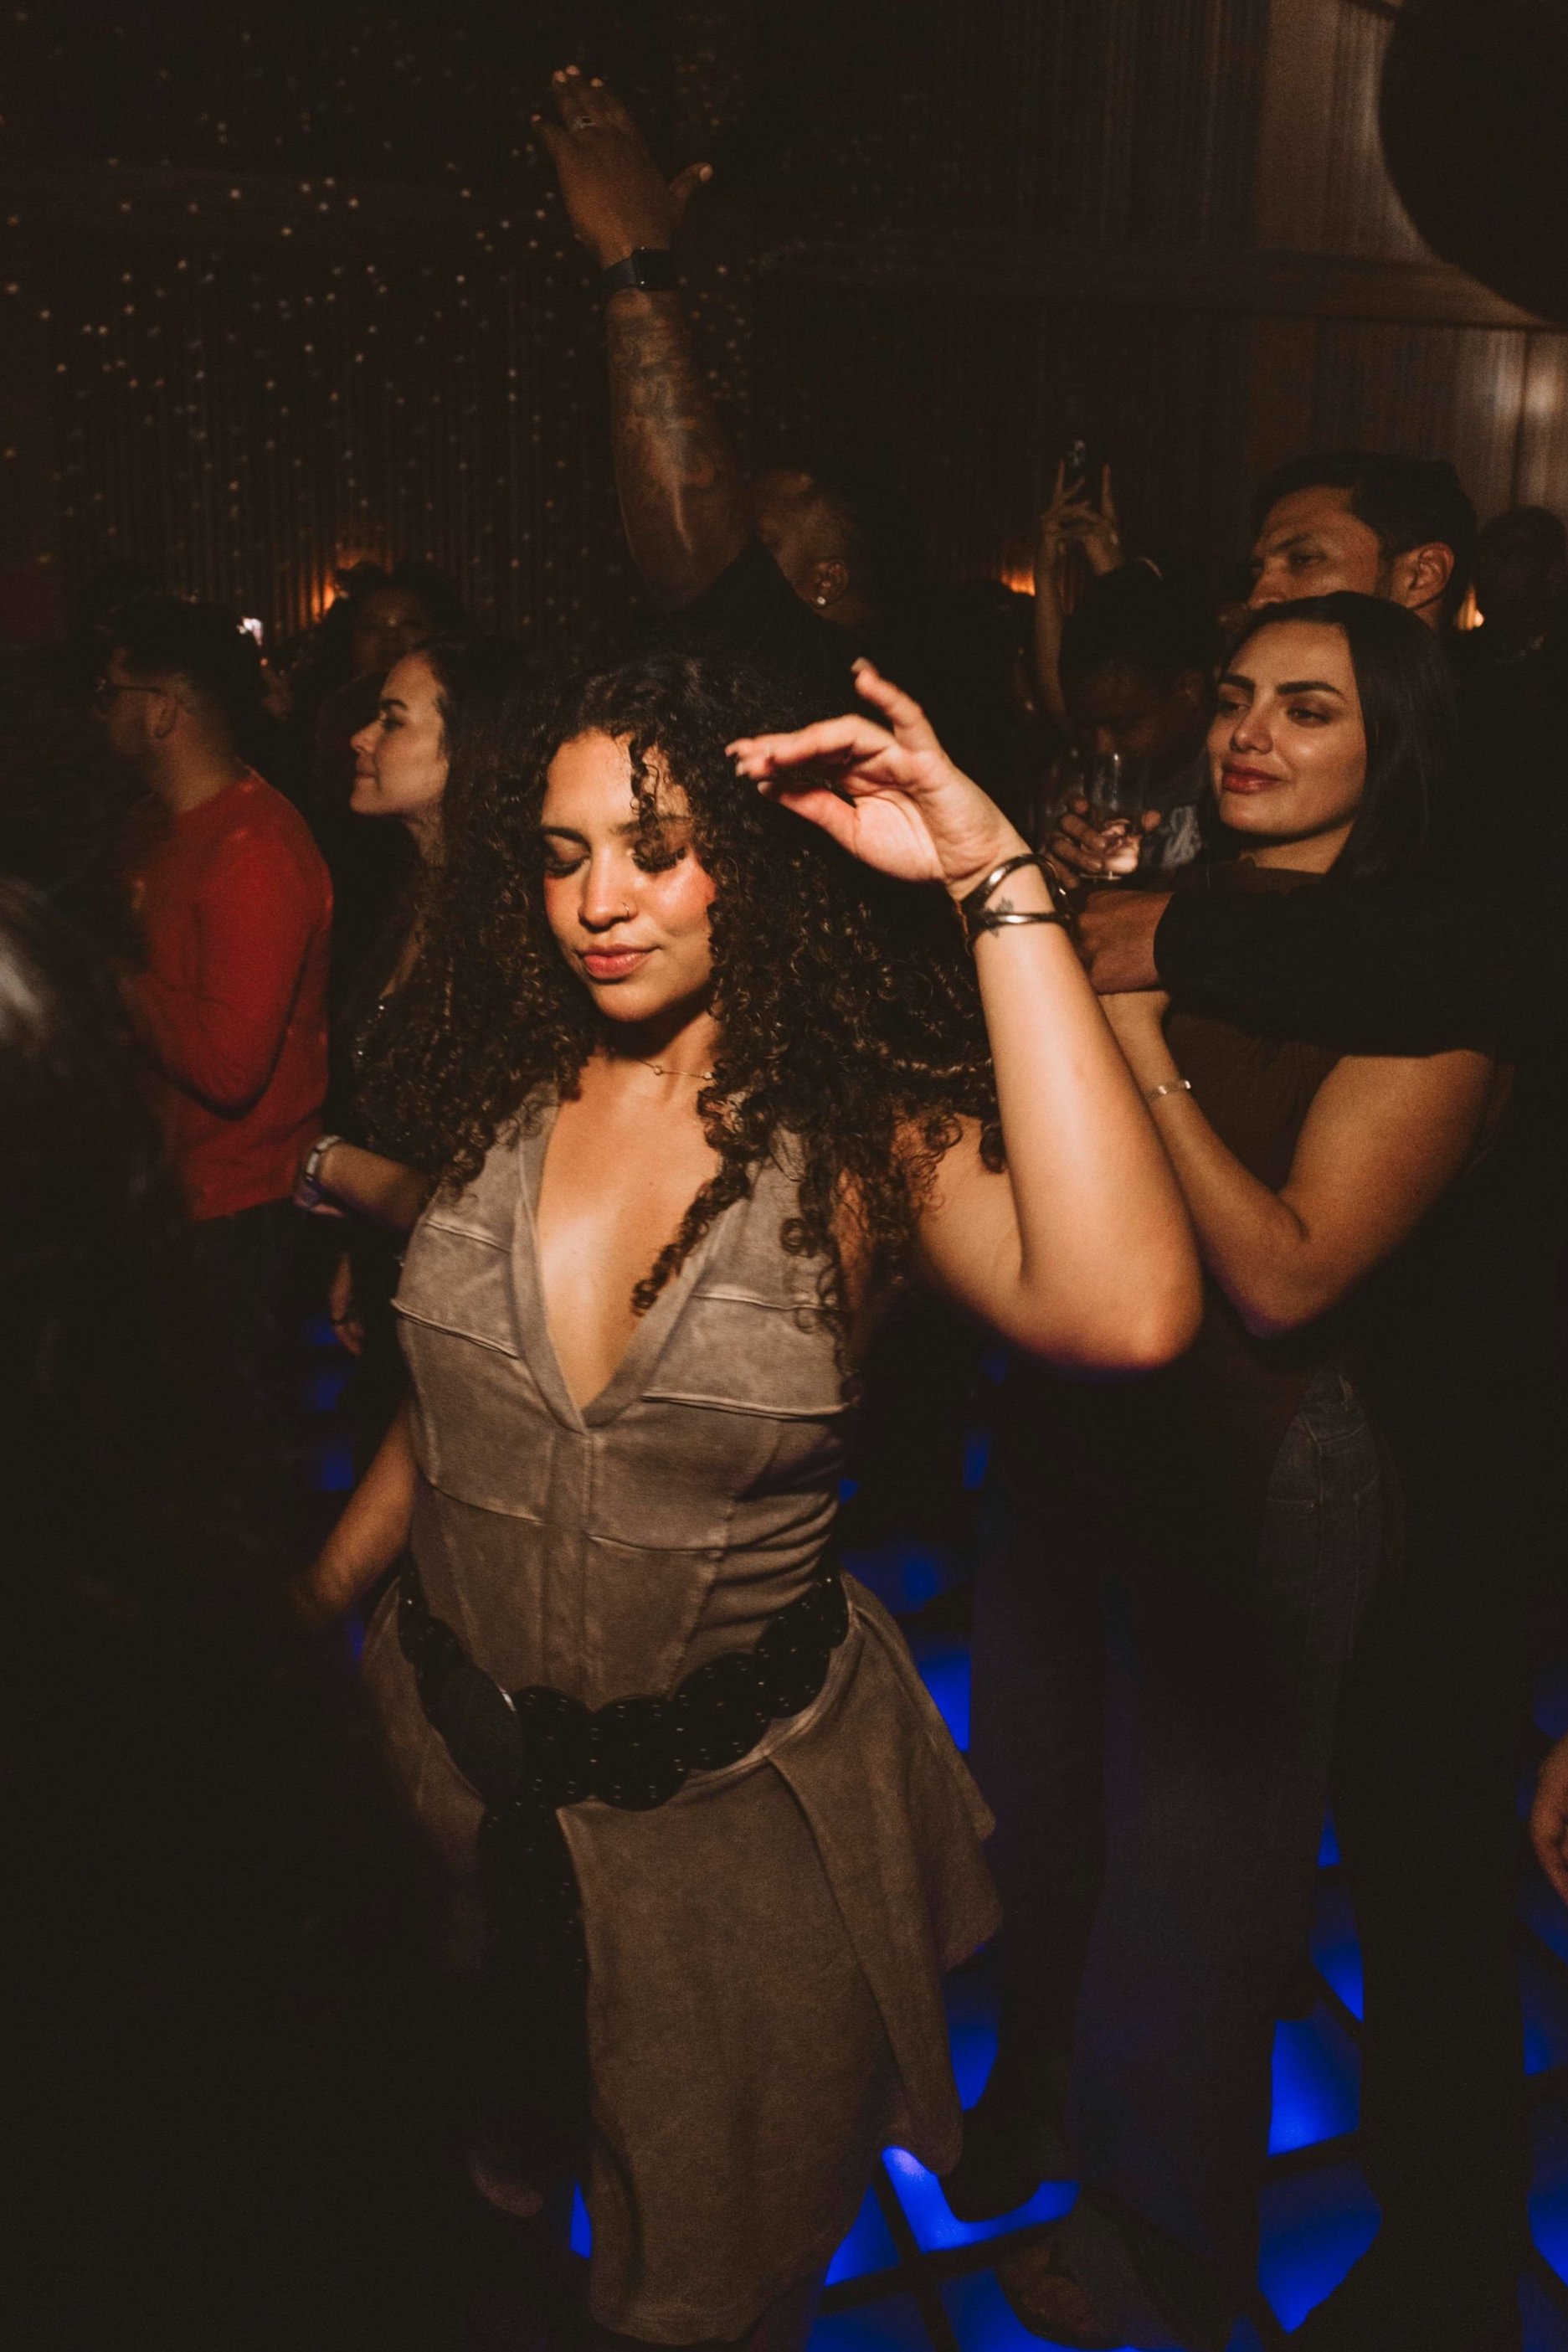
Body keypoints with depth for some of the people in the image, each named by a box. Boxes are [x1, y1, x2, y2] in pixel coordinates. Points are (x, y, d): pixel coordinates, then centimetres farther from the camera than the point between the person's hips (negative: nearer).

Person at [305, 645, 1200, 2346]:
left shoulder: (863, 1139, -18)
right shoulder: (502, 1107, -5)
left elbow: (1125, 1311, -39)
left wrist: (997, 881, -35)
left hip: (736, 1805, -3)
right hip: (460, 1757, 4)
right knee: (480, 2160, 30)